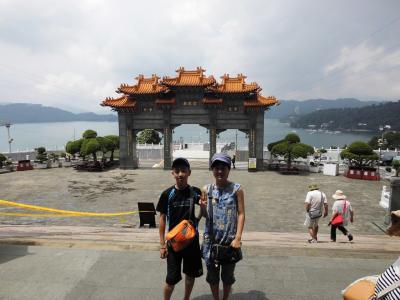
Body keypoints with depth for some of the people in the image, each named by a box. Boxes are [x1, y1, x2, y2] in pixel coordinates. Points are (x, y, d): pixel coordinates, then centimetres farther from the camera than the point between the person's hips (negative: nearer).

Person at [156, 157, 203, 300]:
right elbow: (162, 218, -4)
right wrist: (162, 244, -4)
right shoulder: (167, 194, -11)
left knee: (191, 274, 17)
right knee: (171, 279, 4)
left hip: (192, 240, 2)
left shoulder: (196, 192, -7)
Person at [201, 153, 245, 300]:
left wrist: (238, 238, -13)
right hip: (211, 239, 2)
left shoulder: (237, 189, -7)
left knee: (227, 274, 14)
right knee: (212, 273, 15)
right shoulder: (206, 189, -1)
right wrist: (202, 207, -15)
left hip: (230, 239, -2)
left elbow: (241, 214, -7)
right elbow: (205, 215, 7)